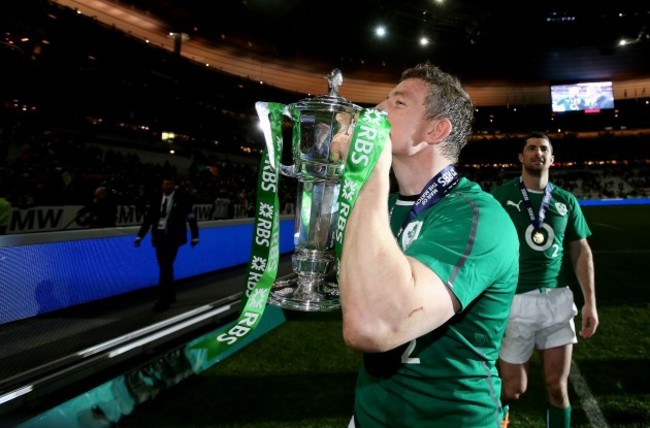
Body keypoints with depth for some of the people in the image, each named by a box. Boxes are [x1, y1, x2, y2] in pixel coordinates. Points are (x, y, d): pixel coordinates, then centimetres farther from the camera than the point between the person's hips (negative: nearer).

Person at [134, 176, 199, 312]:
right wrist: (140, 236, 2)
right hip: (159, 236, 4)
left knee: (166, 267, -10)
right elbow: (148, 218, 8)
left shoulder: (182, 198, -4)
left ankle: (163, 301, -6)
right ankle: (170, 296, 26)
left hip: (173, 237, -4)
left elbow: (191, 217, 0)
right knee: (165, 267, 11)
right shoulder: (156, 199, 6)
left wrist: (195, 236, 0)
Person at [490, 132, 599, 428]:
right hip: (514, 299, -3)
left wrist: (590, 302, 8)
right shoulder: (501, 195, -3)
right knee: (514, 388, 5)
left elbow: (581, 251, 13)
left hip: (557, 298, 4)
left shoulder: (566, 201, 9)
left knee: (557, 387, 10)